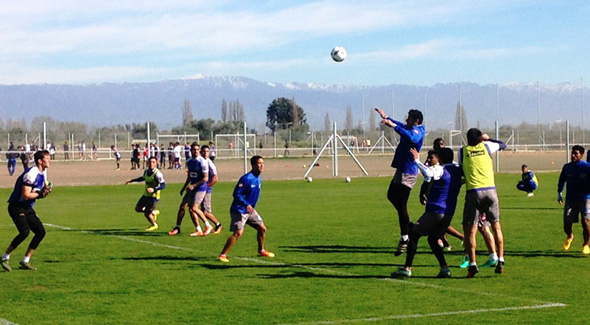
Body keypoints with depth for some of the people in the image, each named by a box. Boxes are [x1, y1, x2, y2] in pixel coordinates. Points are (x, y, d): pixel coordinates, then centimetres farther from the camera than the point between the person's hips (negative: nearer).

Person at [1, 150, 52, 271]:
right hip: (17, 206, -10)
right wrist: (40, 194, -12)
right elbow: (25, 195, -24)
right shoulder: (32, 173, -20)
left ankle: (25, 261, 9)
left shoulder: (43, 173, 10)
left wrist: (45, 191, -3)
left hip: (27, 208, 10)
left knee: (41, 232, 1)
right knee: (25, 232, -25)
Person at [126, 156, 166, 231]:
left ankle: (154, 225, 21)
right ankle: (154, 212, 32)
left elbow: (163, 185, -25)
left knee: (147, 213, -7)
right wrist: (131, 180, 25)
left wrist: (154, 189, -38)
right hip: (146, 194, 8)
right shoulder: (146, 171, 2)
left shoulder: (157, 174, -22)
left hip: (153, 196, -8)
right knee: (138, 208, 14)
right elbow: (143, 178, 24)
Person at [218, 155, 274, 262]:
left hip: (250, 210, 9)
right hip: (239, 210, -9)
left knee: (262, 228, 10)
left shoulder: (259, 179, 8)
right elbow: (236, 194, -20)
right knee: (238, 232, -19)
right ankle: (222, 255, -15)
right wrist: (246, 205, -28)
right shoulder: (246, 178, -19)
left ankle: (261, 250, 31)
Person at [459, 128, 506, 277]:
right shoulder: (486, 146, 11)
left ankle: (472, 264, -8)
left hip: (473, 192, -1)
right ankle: (500, 262, 8)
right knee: (496, 226, 12)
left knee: (470, 230, 2)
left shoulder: (462, 151, 9)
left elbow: (461, 171, 14)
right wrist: (488, 138, 40)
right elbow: (503, 145, 29)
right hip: (490, 190, 2)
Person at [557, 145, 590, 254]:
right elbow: (562, 180, 21)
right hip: (570, 199, 3)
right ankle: (569, 236, 35)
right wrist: (559, 193, 19)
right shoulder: (567, 167, 6)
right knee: (567, 224, -1)